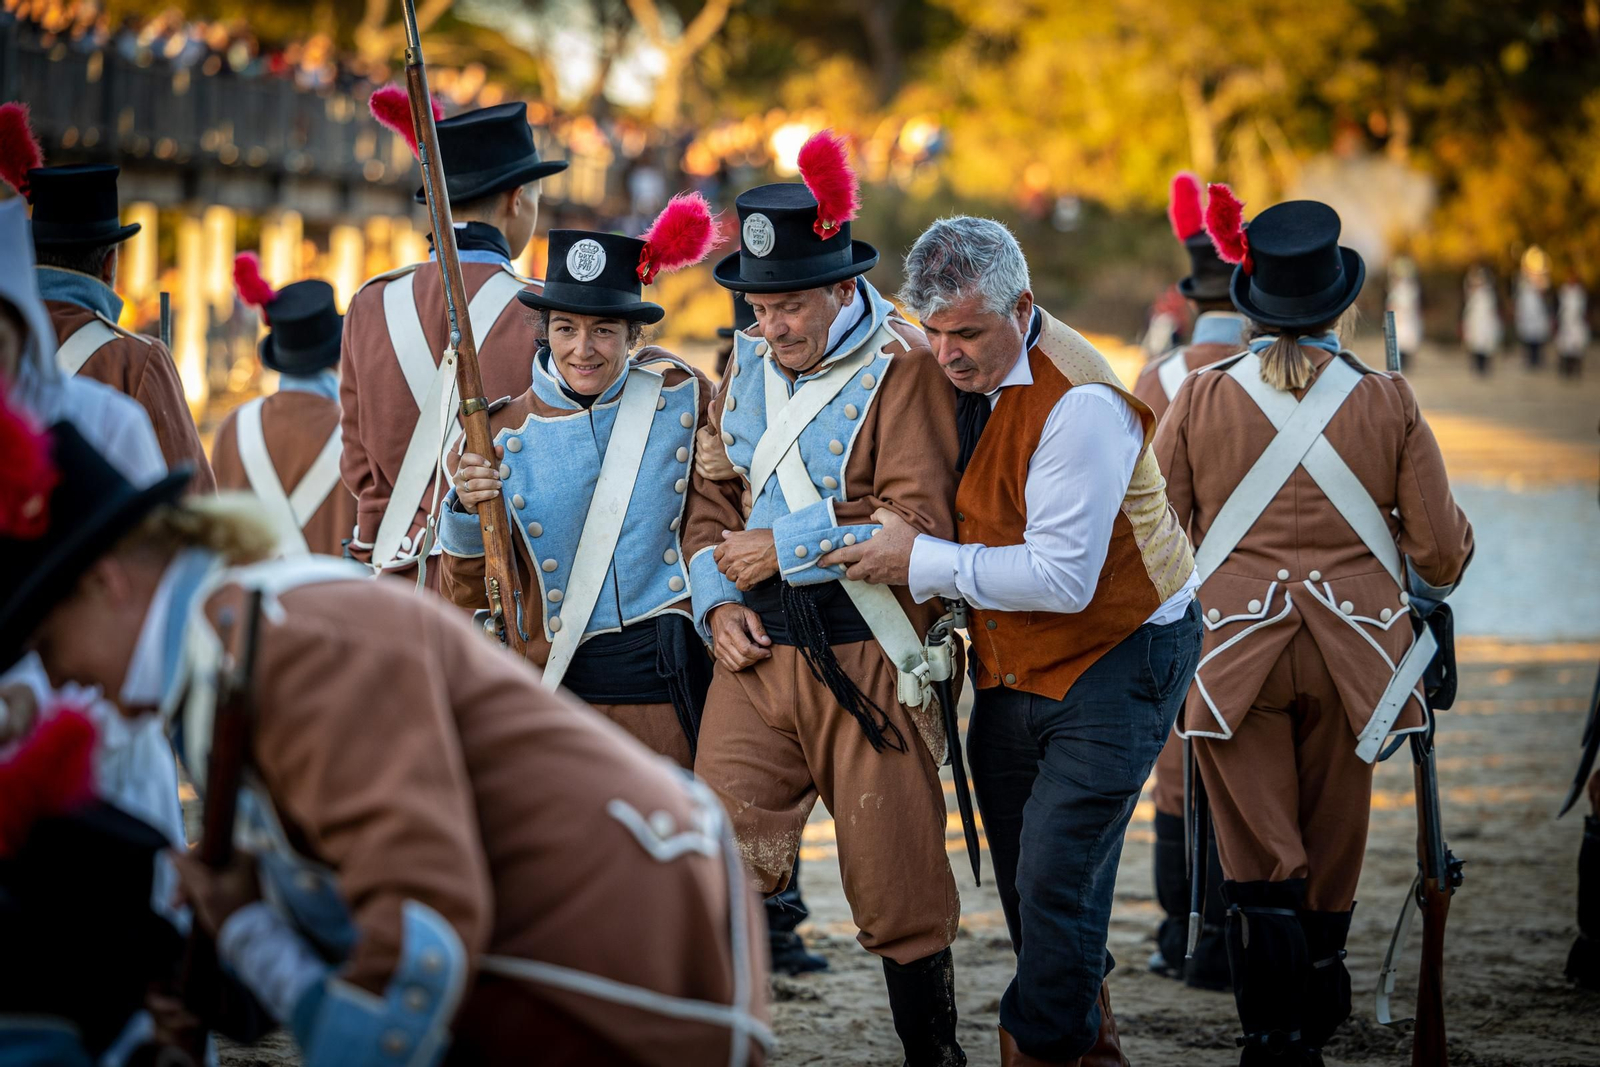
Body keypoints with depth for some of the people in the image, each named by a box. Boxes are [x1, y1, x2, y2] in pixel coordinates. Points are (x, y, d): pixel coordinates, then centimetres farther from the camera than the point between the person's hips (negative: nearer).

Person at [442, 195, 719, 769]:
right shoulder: (508, 435, 0)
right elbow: (469, 598, 1)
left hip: (672, 684, 0)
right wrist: (466, 513, -17)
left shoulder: (678, 394, 0)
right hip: (563, 689, 0)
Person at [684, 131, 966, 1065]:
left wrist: (785, 547, -12)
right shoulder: (749, 364, 12)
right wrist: (717, 597, 1)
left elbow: (920, 521, -15)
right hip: (759, 649, 5)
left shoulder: (902, 366, -8)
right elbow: (709, 489, 19)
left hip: (867, 661, -5)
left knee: (896, 885, 2)